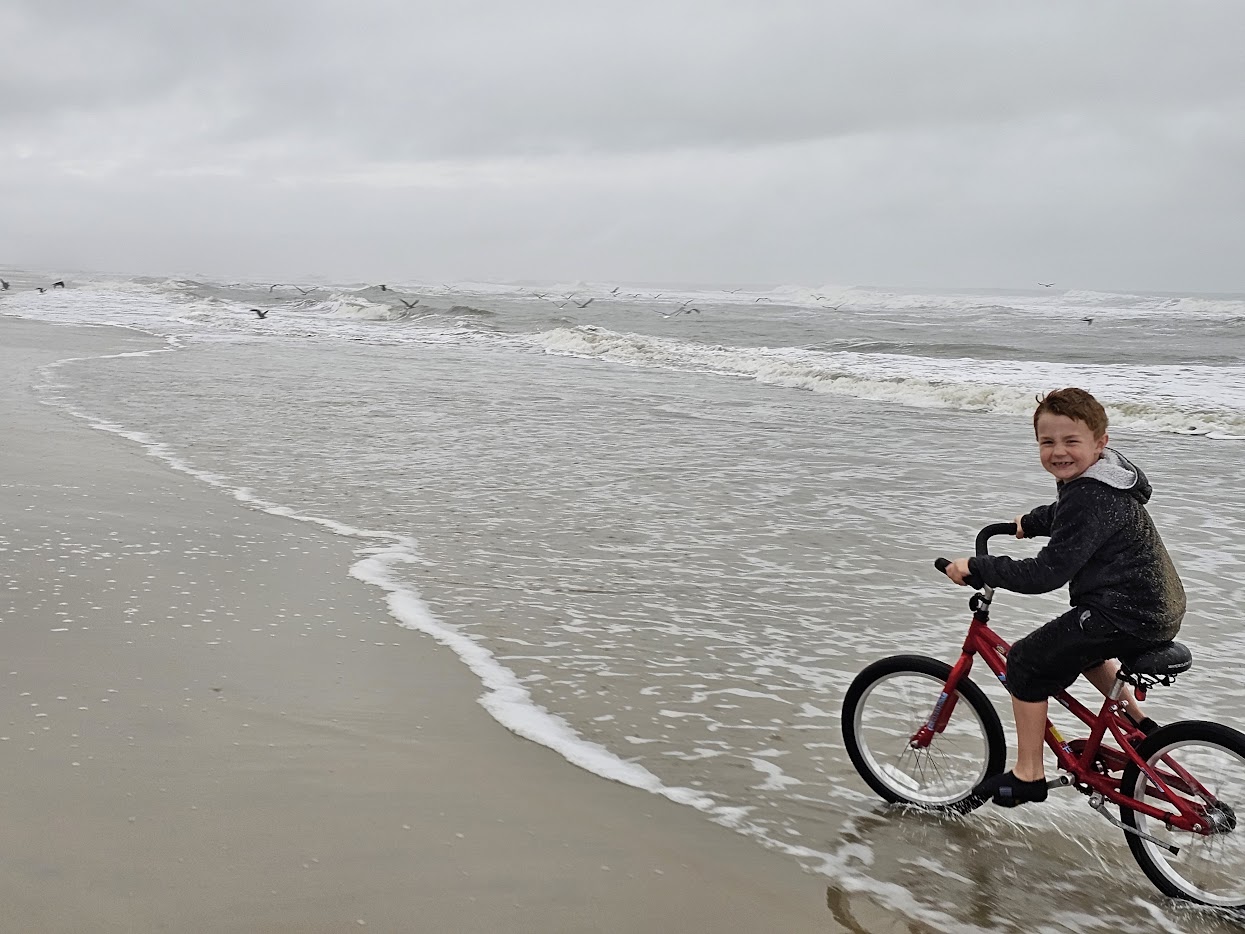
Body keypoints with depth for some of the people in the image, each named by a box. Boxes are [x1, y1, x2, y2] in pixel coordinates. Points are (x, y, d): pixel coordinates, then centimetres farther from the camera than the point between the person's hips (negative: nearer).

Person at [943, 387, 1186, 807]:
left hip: (1129, 615, -11)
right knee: (1076, 644, 34)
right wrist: (1032, 522, 44)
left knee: (1027, 662, -3)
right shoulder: (1103, 476, 9)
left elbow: (1047, 573, -26)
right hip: (1158, 608, 11)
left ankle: (1028, 775, 6)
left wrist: (977, 566, -20)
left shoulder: (1089, 498, -23)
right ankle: (1138, 724, 34)